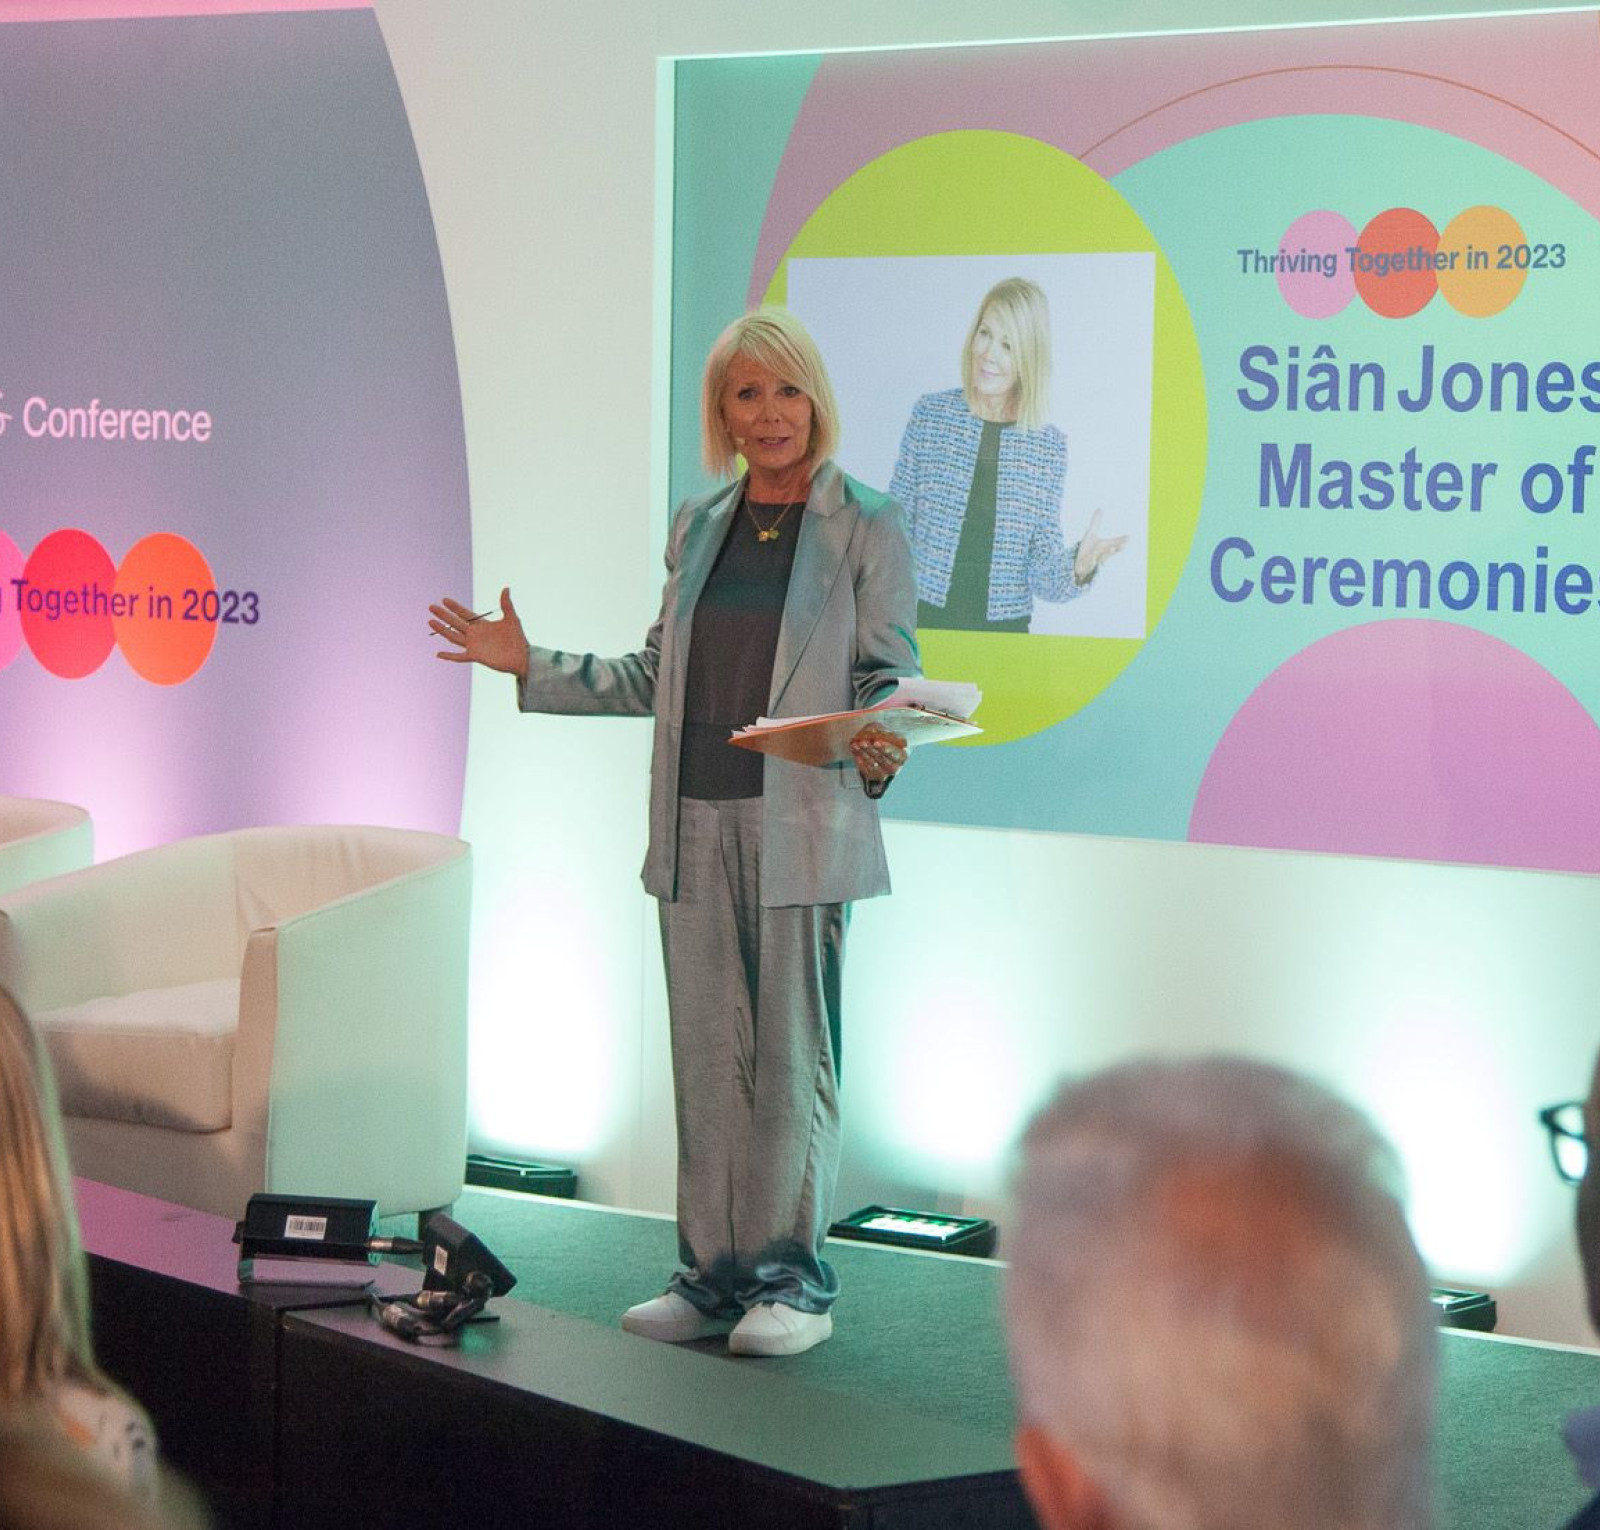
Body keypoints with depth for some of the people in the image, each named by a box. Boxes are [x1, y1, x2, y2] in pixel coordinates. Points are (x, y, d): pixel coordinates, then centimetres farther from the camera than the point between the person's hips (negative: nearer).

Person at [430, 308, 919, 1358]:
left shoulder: (867, 527, 0)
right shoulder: (699, 526, 15)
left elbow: (891, 677, -2)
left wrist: (879, 750, -23)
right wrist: (530, 667, 14)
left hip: (803, 830, -5)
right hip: (696, 828, 5)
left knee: (793, 1056, -1)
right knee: (706, 1056, 7)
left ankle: (793, 1281, 9)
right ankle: (713, 1274, 16)